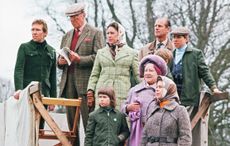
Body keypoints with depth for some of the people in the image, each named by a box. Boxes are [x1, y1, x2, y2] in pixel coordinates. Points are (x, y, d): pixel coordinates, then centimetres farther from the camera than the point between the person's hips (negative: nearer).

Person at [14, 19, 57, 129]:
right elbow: (18, 70, -8)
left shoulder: (51, 51, 14)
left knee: (40, 126, 2)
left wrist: (53, 98, 12)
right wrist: (18, 89, -23)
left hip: (44, 95, 4)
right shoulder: (24, 48, 3)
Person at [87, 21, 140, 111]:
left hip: (122, 94, -2)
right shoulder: (101, 53, 17)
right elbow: (95, 74, 18)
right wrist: (90, 90, 5)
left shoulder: (131, 53, 11)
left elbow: (138, 75, 10)